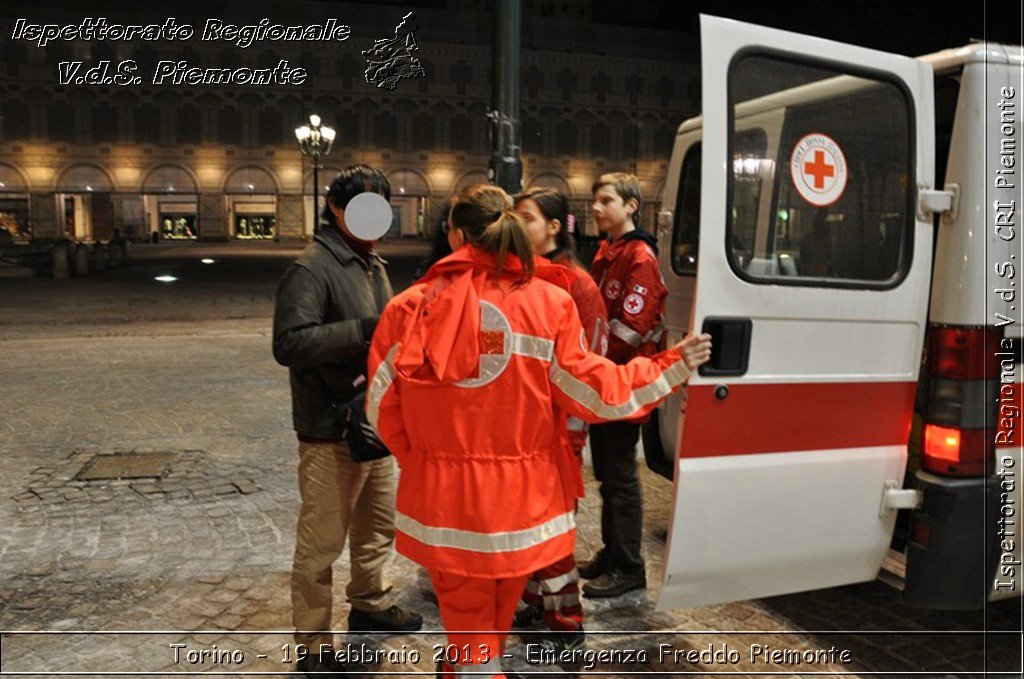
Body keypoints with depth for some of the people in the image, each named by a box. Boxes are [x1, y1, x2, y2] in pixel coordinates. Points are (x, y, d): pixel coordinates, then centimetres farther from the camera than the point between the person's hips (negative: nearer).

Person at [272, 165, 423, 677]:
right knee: (321, 544, 2)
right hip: (331, 432, -9)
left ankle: (370, 605, 44)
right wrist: (365, 329, -31)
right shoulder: (311, 269, -15)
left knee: (379, 524, 23)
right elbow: (288, 343, -27)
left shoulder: (373, 265, 14)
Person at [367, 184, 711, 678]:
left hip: (443, 496, 0)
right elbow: (589, 391, -6)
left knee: (463, 615, 18)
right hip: (519, 497, 1)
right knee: (499, 613, 24)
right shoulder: (549, 301, -10)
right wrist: (669, 367, 6)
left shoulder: (411, 306, -8)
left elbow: (382, 405, -3)